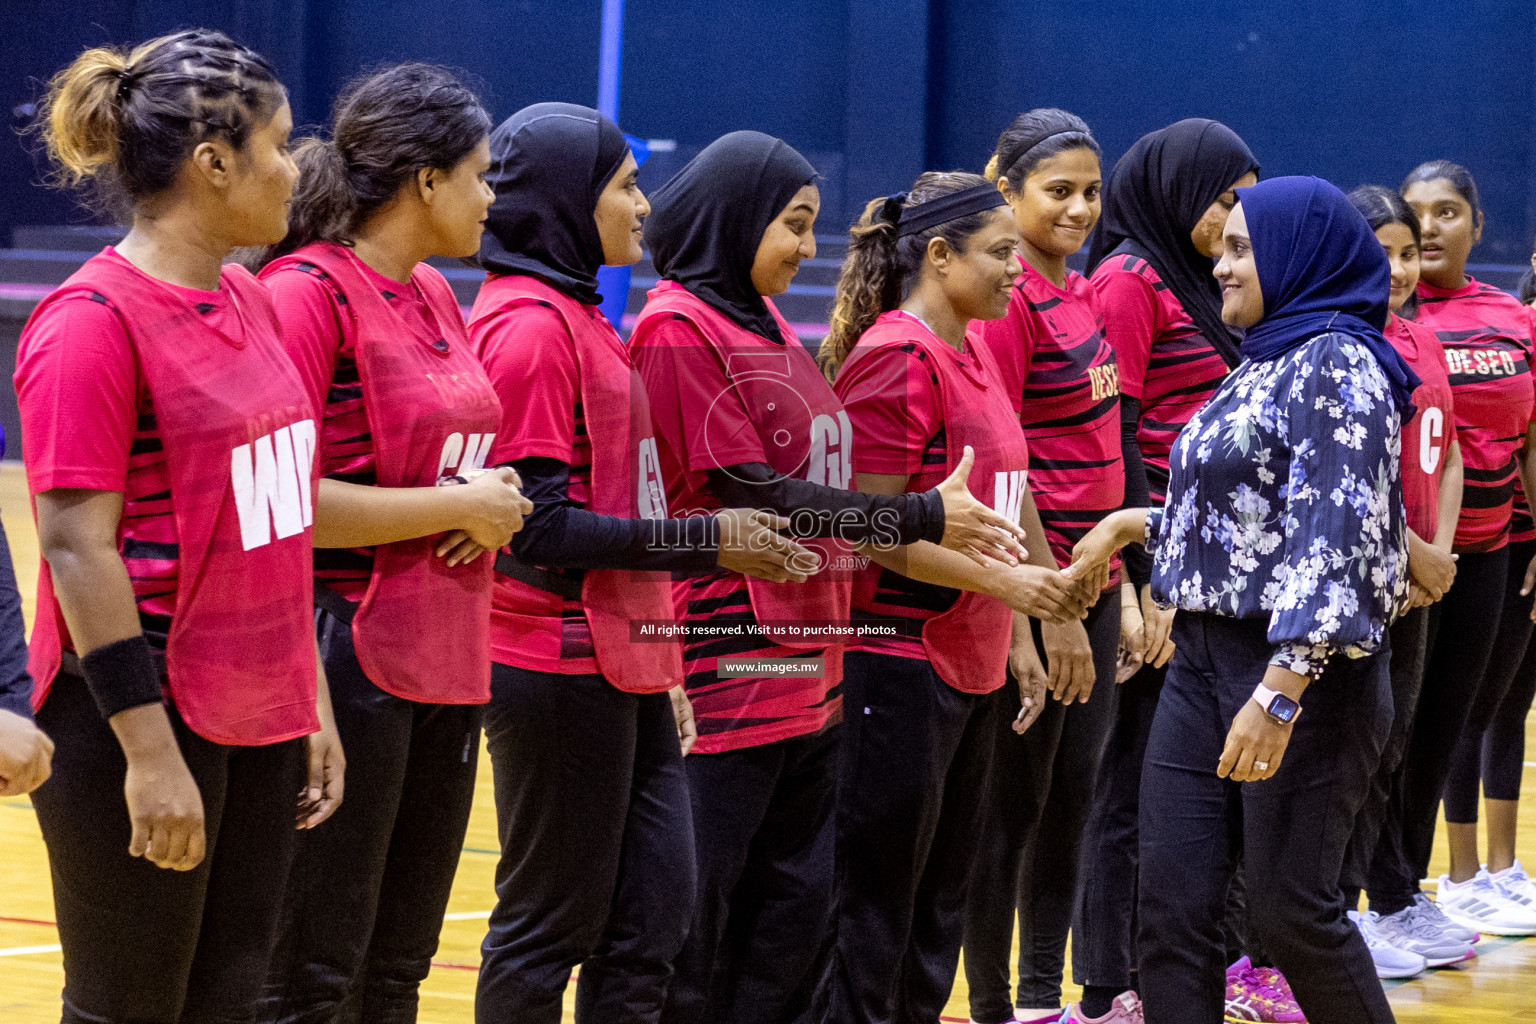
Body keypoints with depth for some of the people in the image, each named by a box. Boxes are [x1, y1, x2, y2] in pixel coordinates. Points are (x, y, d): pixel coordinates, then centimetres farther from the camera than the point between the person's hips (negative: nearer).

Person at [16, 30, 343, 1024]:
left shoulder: (248, 301, 11)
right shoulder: (93, 319, -14)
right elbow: (77, 546, -17)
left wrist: (312, 705, 16)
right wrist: (149, 750, -20)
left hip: (257, 720, 8)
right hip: (142, 719, -8)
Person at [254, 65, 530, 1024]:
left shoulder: (435, 296, 12)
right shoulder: (308, 291, -13)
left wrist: (493, 500, 3)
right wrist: (454, 507, -14)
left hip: (446, 658, 9)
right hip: (349, 652, -8)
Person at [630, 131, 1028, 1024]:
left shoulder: (768, 326, 15)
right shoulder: (678, 326, -11)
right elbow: (749, 492, -14)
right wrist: (921, 517, -12)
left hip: (807, 675, 9)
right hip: (724, 674, -9)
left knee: (799, 909, 10)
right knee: (696, 918, -2)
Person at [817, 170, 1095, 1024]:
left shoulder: (974, 353, 13)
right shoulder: (898, 359, -15)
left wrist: (1019, 638, 18)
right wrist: (1005, 581, -19)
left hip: (969, 667, 9)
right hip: (900, 659, -9)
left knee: (941, 905, 14)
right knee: (876, 912, -3)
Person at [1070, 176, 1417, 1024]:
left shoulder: (1336, 365, -14)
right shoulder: (1265, 364, 16)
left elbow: (1332, 537, -22)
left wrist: (1281, 694, -29)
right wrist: (1136, 525, 24)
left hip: (1303, 667, -9)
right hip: (1207, 656, 9)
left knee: (1291, 907, -2)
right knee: (1173, 905, 2)